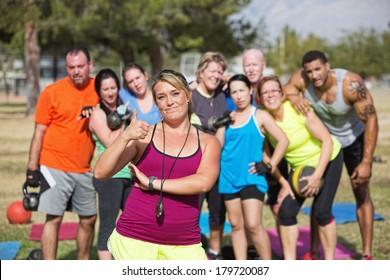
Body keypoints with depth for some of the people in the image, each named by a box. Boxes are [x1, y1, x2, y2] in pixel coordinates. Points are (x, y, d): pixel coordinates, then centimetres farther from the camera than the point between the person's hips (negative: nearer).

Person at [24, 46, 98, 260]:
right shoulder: (52, 92, -8)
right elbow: (39, 132, -5)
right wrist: (32, 169, -9)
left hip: (84, 168, 5)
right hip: (55, 167, -5)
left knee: (89, 219, 11)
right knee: (53, 218, -7)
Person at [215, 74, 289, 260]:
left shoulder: (260, 116, 0)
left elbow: (283, 140, -2)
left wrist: (269, 166, -6)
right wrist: (222, 124, -7)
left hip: (251, 179, -4)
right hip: (229, 178, 4)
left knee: (254, 225, -12)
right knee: (236, 226, 8)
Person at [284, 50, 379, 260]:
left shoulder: (351, 84, -36)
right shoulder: (301, 80, -28)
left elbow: (371, 120, -31)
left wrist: (366, 163, -32)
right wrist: (292, 97, -37)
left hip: (354, 140, -3)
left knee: (362, 195, -1)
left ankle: (367, 255, 4)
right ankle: (314, 252, 8)